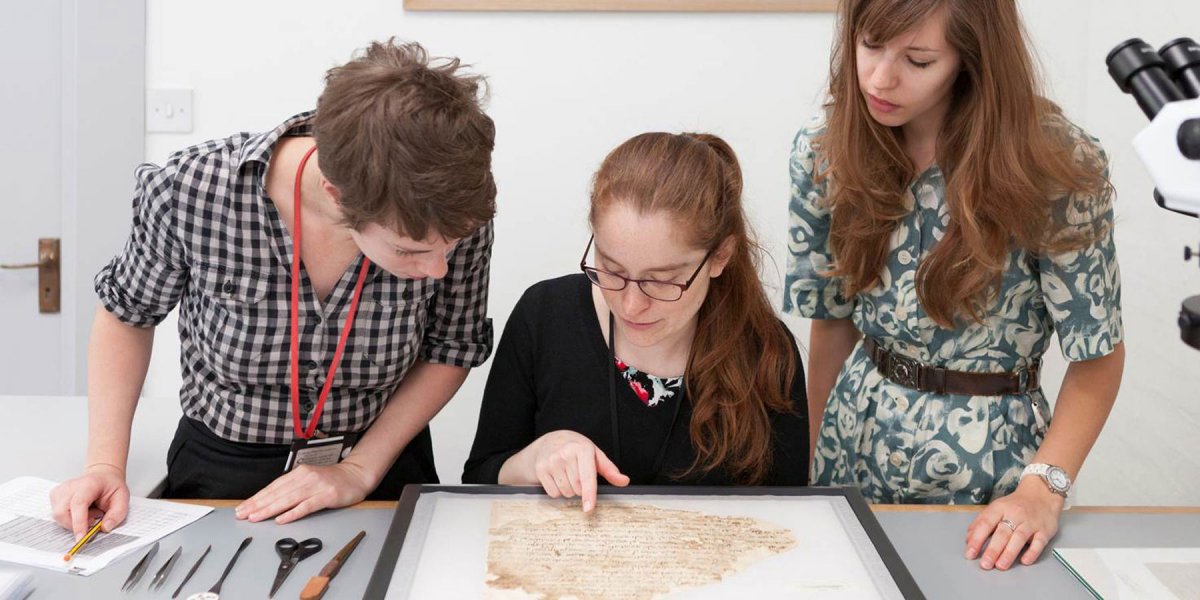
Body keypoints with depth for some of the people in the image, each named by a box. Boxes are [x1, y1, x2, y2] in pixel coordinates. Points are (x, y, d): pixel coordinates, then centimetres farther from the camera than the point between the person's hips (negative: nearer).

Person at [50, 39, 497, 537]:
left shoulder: (457, 212, -19)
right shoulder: (190, 189, -22)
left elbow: (452, 346, -1)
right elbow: (128, 311, -1)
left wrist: (359, 471, -10)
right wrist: (106, 464, -8)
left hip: (380, 464, 0)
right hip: (222, 472, 0)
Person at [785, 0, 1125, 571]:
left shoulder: (1056, 164, -20)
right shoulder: (824, 149, -9)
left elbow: (1097, 354, -12)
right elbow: (832, 318, 1)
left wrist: (1043, 487, -23)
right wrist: (816, 463, 4)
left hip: (990, 452, -3)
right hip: (858, 438, 4)